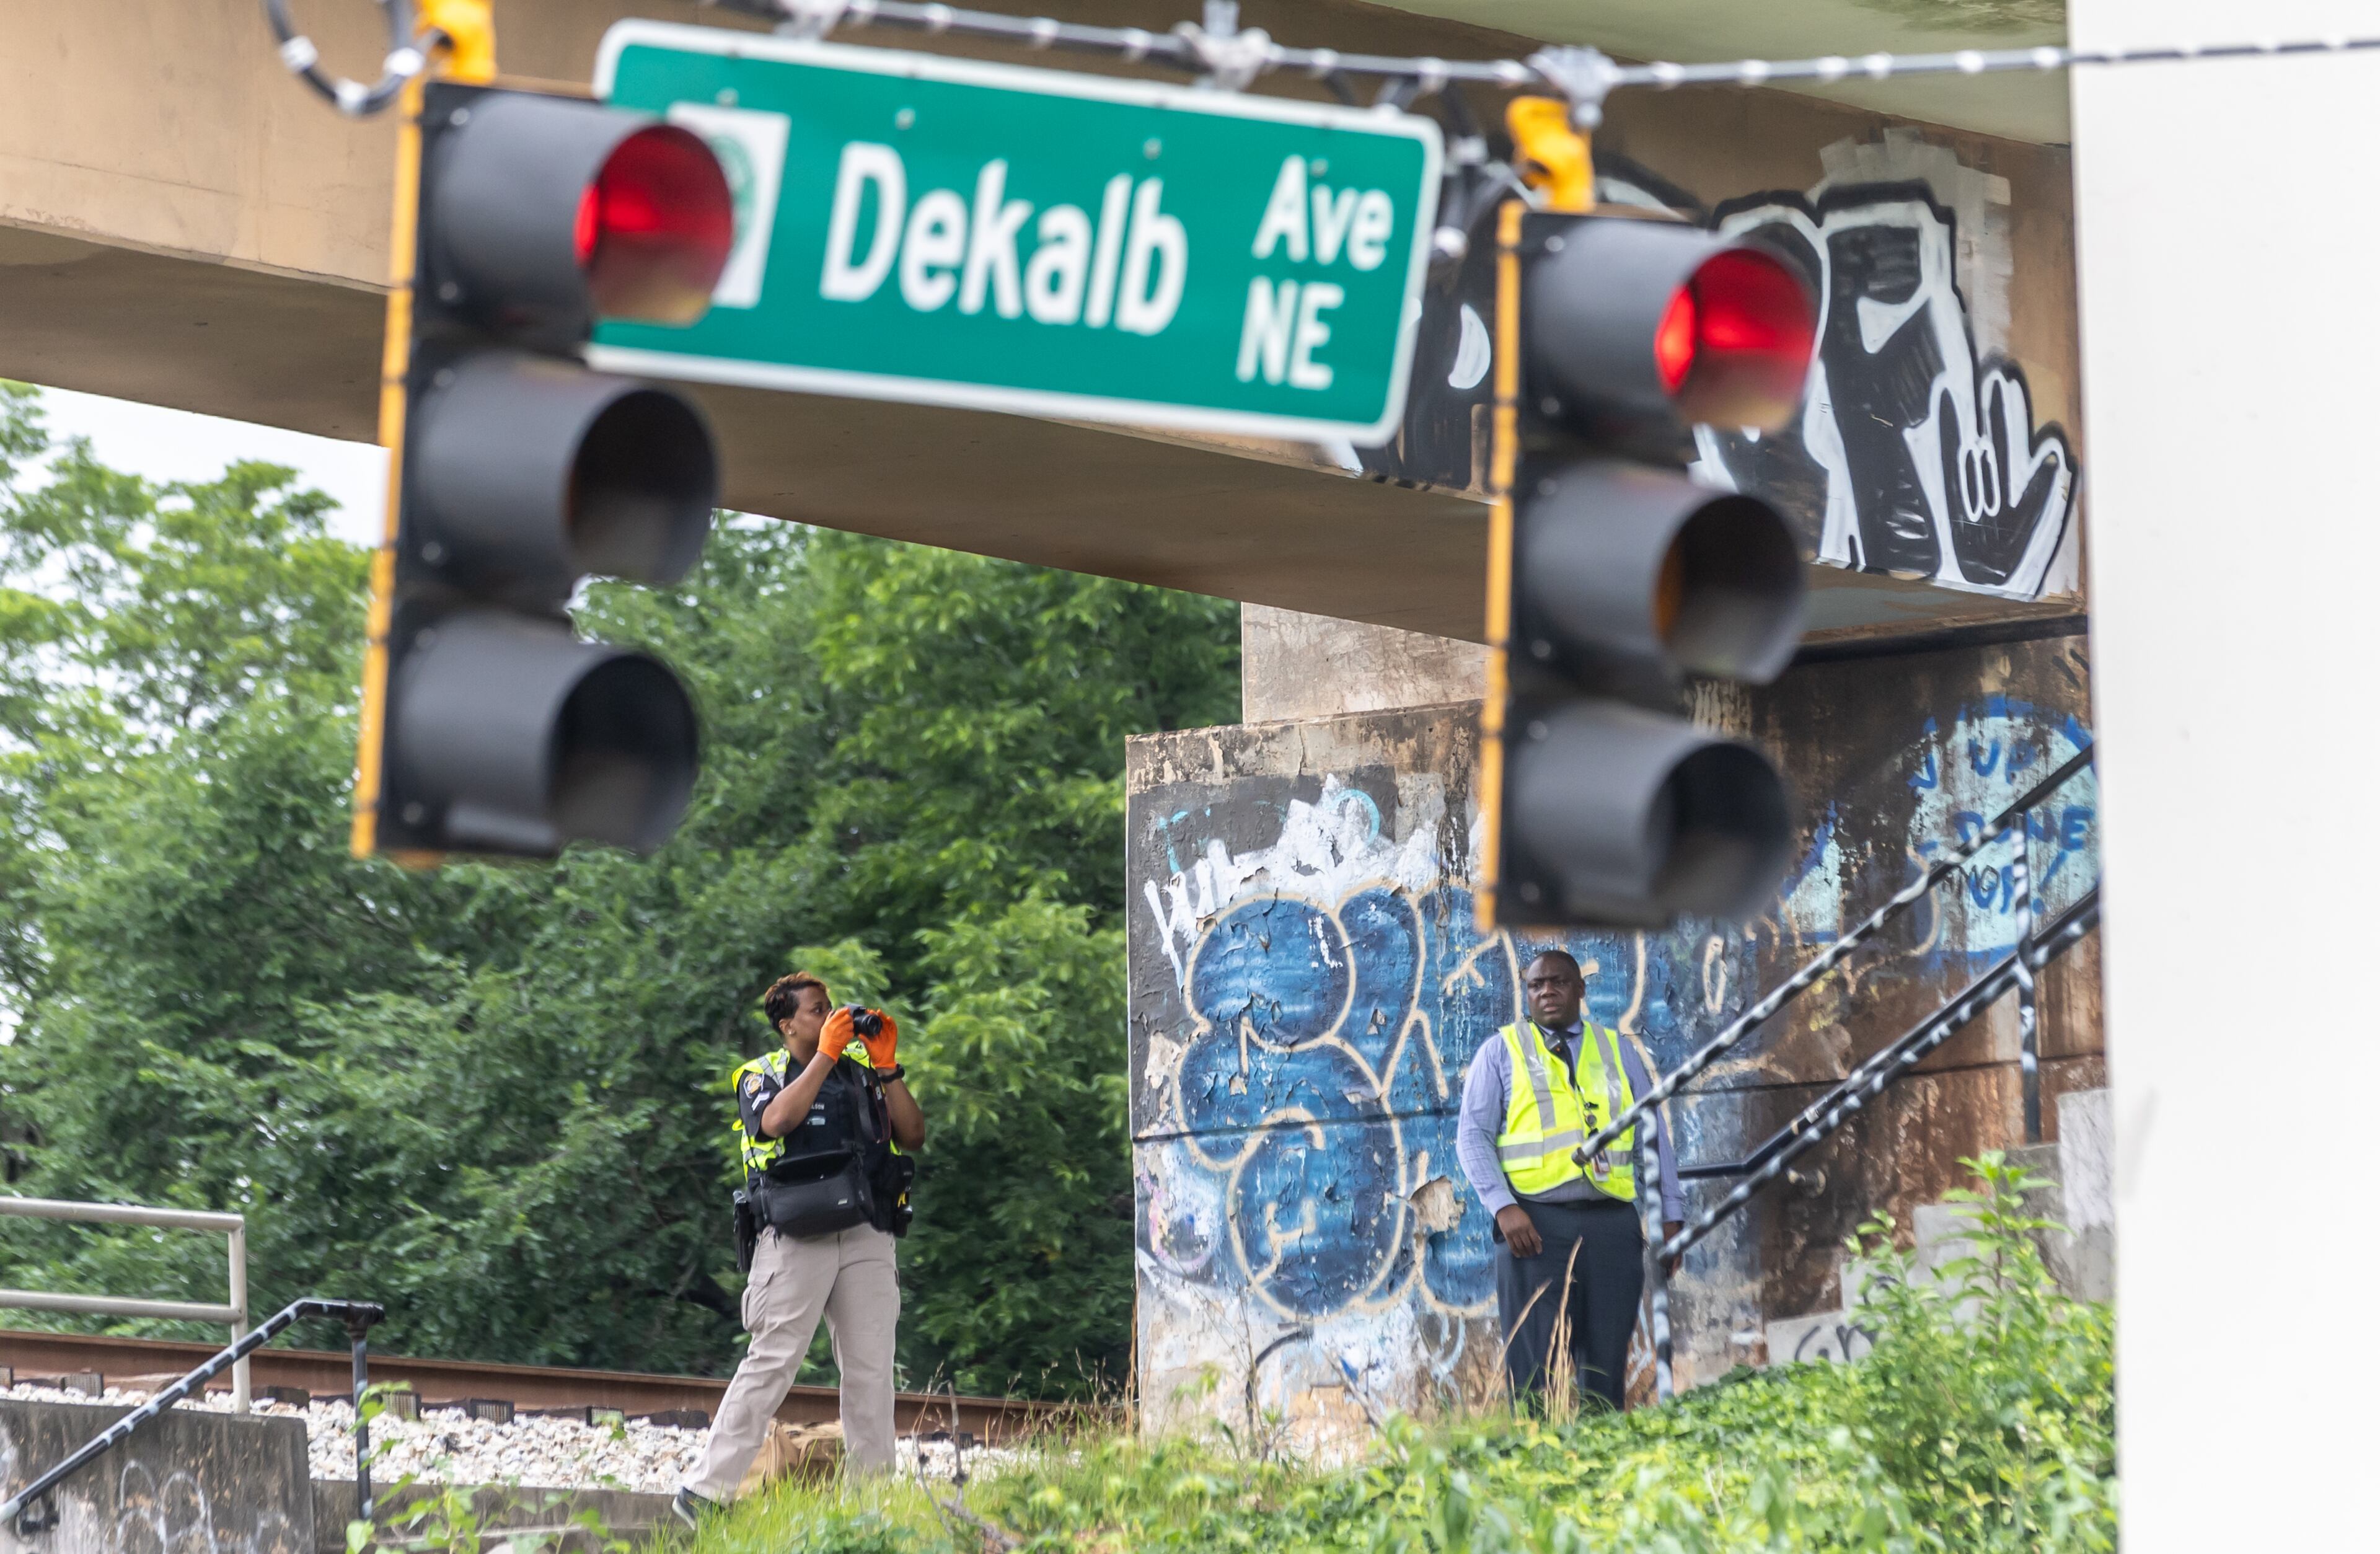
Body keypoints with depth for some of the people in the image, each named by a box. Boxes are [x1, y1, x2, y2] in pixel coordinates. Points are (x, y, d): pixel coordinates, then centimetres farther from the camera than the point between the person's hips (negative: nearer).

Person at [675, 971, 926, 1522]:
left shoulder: (861, 1070, 17)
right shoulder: (763, 1075, 7)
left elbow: (913, 1137, 10)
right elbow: (777, 1121, -16)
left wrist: (887, 1068, 1)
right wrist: (826, 1054, -12)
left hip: (867, 1238, 4)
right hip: (797, 1241, -4)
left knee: (871, 1372, 2)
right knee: (772, 1362, -9)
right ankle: (704, 1491, -6)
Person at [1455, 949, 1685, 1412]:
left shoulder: (1619, 1050, 17)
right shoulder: (1501, 1051, 10)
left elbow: (1654, 1135, 16)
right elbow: (1473, 1136, 3)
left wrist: (1670, 1216, 7)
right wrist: (1504, 1208, -11)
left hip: (1612, 1222, 2)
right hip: (1537, 1224, -2)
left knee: (1606, 1369, 2)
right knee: (1536, 1369, -5)